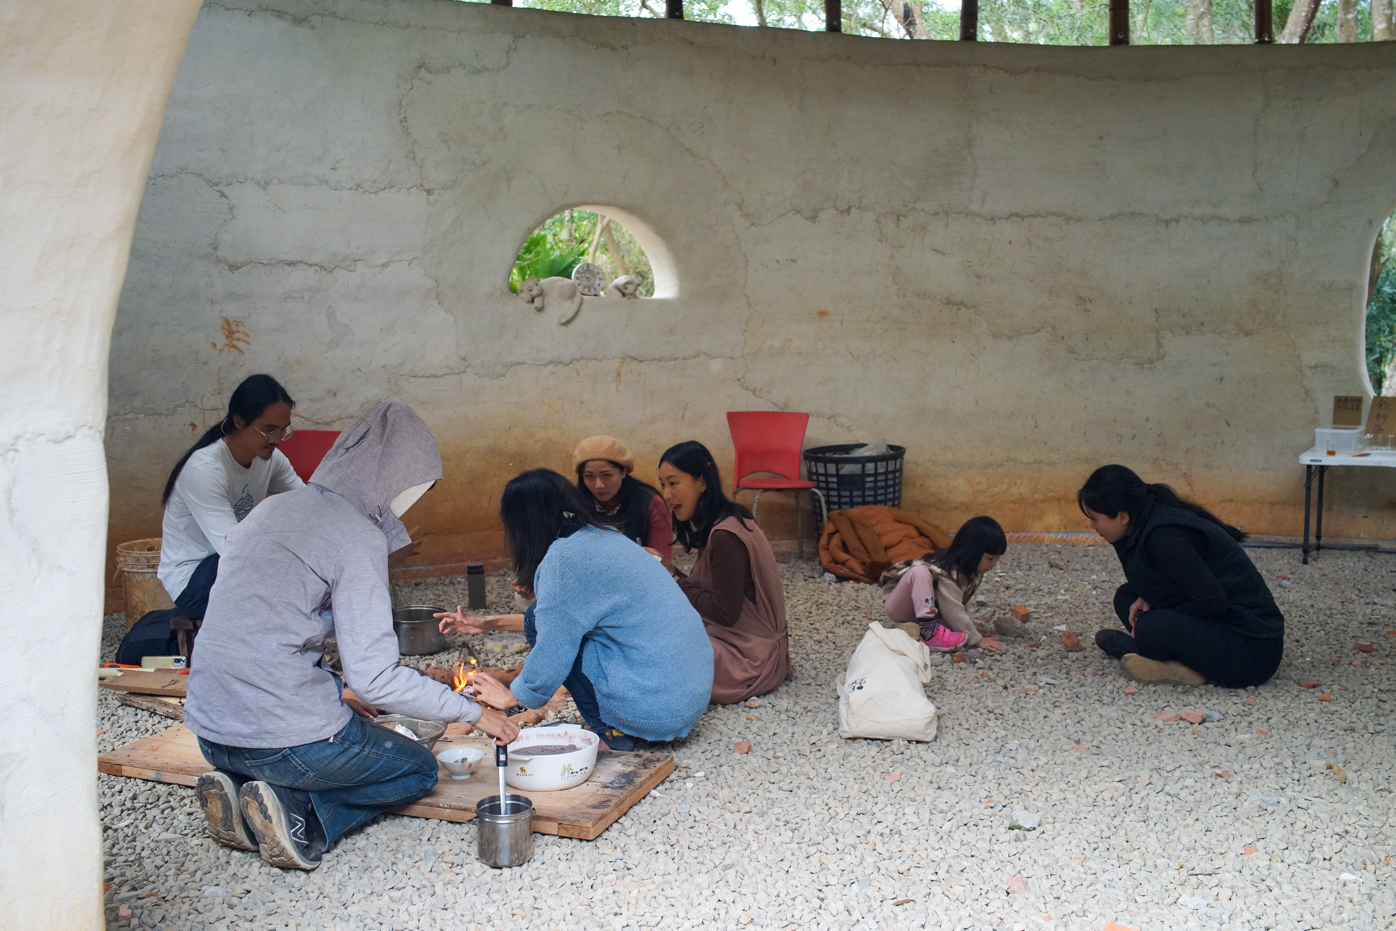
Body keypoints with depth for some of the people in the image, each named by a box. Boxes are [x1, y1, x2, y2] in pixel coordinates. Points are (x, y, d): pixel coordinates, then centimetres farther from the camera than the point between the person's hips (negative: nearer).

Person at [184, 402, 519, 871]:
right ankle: (295, 813, -6)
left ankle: (241, 793, 6)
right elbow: (374, 678, -18)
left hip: (210, 732, 8)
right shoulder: (359, 537, -13)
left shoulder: (271, 510, 11)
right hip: (286, 738, -7)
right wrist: (472, 712, -8)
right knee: (419, 769, 16)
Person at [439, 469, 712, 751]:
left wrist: (510, 697, 6)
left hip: (659, 703, -9)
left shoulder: (565, 557, -16)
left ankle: (613, 730, 1)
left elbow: (552, 653, -13)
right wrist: (491, 623, 30)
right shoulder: (602, 537, 12)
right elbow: (555, 620, 26)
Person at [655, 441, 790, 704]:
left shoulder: (725, 536, -23)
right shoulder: (716, 525, 7)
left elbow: (726, 613, -21)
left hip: (750, 657, -10)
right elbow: (709, 591, 10)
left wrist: (674, 581, -12)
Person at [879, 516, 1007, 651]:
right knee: (920, 572, -37)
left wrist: (970, 625, -11)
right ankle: (928, 631, -39)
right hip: (899, 608, -8)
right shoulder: (948, 574, -30)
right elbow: (954, 612, -30)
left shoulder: (968, 570, -2)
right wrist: (976, 639, -25)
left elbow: (963, 604, 4)